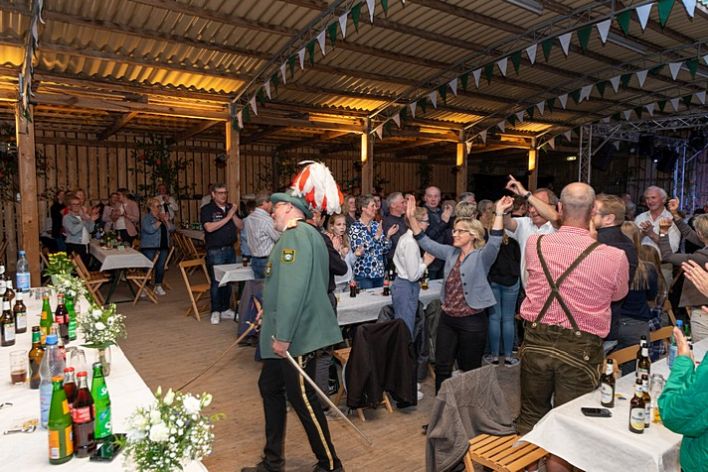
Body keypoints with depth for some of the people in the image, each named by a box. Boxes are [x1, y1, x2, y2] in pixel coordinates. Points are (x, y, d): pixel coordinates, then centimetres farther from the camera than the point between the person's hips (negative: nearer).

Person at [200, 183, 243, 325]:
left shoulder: (231, 207, 11)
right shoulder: (207, 209, -4)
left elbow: (241, 226, 6)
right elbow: (209, 227, -20)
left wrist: (233, 215, -10)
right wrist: (227, 217, -18)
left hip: (230, 249, 5)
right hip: (215, 251, -5)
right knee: (216, 281, -2)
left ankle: (225, 309, 21)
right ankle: (215, 311, 10)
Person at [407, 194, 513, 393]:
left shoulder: (482, 256, -8)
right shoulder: (450, 253, 8)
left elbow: (494, 242, -26)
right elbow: (425, 242, 8)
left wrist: (499, 213, -32)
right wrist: (412, 218, 0)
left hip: (472, 321, -5)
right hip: (447, 319, 5)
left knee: (470, 370, 11)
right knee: (442, 367, 11)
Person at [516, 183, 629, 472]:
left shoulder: (534, 244, -8)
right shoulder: (614, 257, -16)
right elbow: (618, 294, 7)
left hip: (537, 341, 3)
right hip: (580, 349, -2)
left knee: (531, 417, 20)